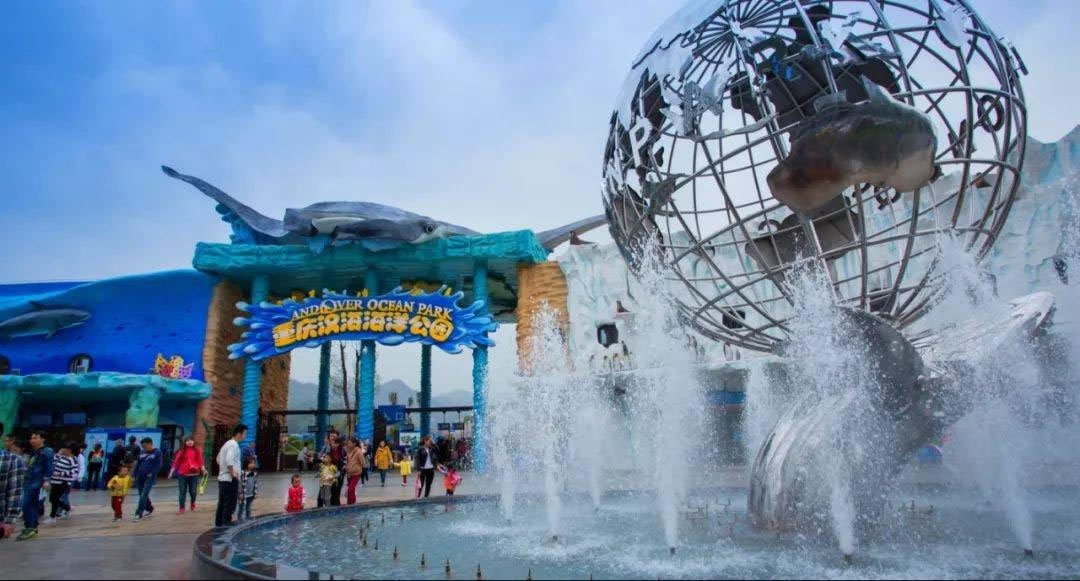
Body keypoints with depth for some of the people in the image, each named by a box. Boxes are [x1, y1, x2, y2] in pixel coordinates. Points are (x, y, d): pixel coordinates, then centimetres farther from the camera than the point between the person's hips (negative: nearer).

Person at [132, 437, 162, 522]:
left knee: (143, 495, -12)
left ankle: (139, 514, -10)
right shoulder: (142, 452, 10)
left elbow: (159, 465, -11)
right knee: (142, 495, 13)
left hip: (149, 478, -6)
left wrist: (151, 474, -18)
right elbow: (138, 465, 16)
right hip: (140, 477, 6)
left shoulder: (157, 452, -6)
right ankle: (150, 509, 34)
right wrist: (135, 475, 11)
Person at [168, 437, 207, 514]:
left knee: (193, 491, 6)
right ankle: (181, 508, 8)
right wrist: (171, 471, -2)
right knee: (182, 492, 3)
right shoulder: (181, 452, 2)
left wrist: (203, 469, -9)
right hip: (182, 474, 0)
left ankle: (193, 504, 33)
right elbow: (176, 462, 1)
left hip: (194, 474, 0)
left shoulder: (197, 451, 5)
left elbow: (200, 462, 3)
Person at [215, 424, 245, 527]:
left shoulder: (227, 443, 16)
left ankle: (219, 524, 19)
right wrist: (232, 472, -22)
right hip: (230, 480, -10)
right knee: (230, 504, -5)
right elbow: (229, 460, -29)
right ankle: (226, 524, -4)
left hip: (222, 478, 10)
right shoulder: (234, 445, -15)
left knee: (222, 503, 14)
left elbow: (219, 459, 26)